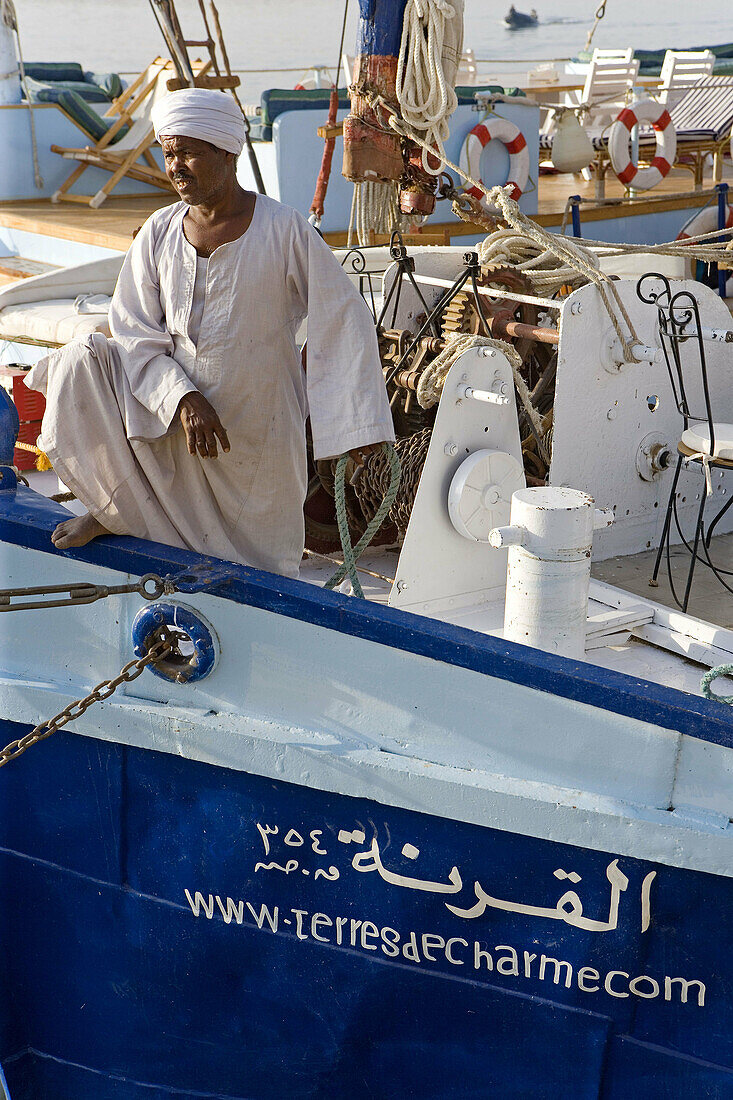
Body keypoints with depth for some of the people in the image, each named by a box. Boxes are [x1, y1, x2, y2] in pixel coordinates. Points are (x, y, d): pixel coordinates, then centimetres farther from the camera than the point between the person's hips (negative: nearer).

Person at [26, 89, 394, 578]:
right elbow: (135, 335, -5)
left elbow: (344, 318, -11)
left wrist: (357, 423, -15)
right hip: (170, 411, 3)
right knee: (82, 361, -21)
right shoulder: (159, 232, -3)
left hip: (255, 424, -3)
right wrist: (182, 399, -22)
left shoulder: (283, 231, -13)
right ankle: (117, 508, -5)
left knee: (261, 567, 4)